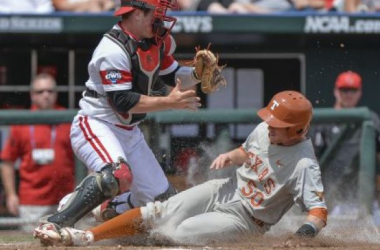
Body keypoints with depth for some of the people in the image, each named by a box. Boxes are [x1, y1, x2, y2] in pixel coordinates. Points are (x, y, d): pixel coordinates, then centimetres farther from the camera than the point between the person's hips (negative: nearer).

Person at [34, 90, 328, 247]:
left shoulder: (304, 165, -26)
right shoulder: (264, 130, -4)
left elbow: (319, 213, -30)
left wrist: (304, 234, -50)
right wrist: (229, 157, -5)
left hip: (243, 218, -7)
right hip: (225, 190, 7)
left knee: (181, 234, -23)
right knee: (157, 213, -7)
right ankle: (84, 236, -4)